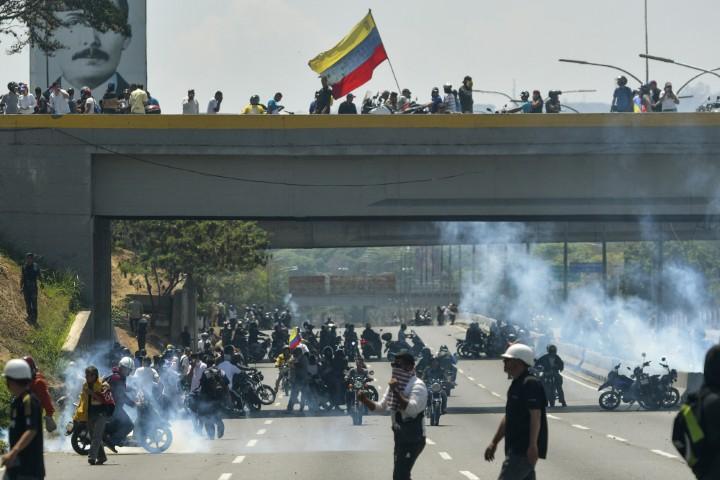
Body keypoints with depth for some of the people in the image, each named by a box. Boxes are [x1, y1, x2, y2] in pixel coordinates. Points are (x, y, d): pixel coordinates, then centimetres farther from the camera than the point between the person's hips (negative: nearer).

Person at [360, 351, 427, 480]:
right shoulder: (395, 384, 11)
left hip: (413, 439, -10)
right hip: (400, 436, 10)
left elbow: (412, 409, -30)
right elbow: (382, 406, 13)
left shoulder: (417, 385, -16)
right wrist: (365, 400, -5)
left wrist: (396, 391, -29)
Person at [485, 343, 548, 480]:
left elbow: (535, 416, -22)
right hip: (517, 448, 10)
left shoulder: (530, 384, -15)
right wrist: (494, 442, 24)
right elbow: (508, 418, 24)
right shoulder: (516, 384, 17)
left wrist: (533, 445, -27)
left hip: (525, 449, -10)